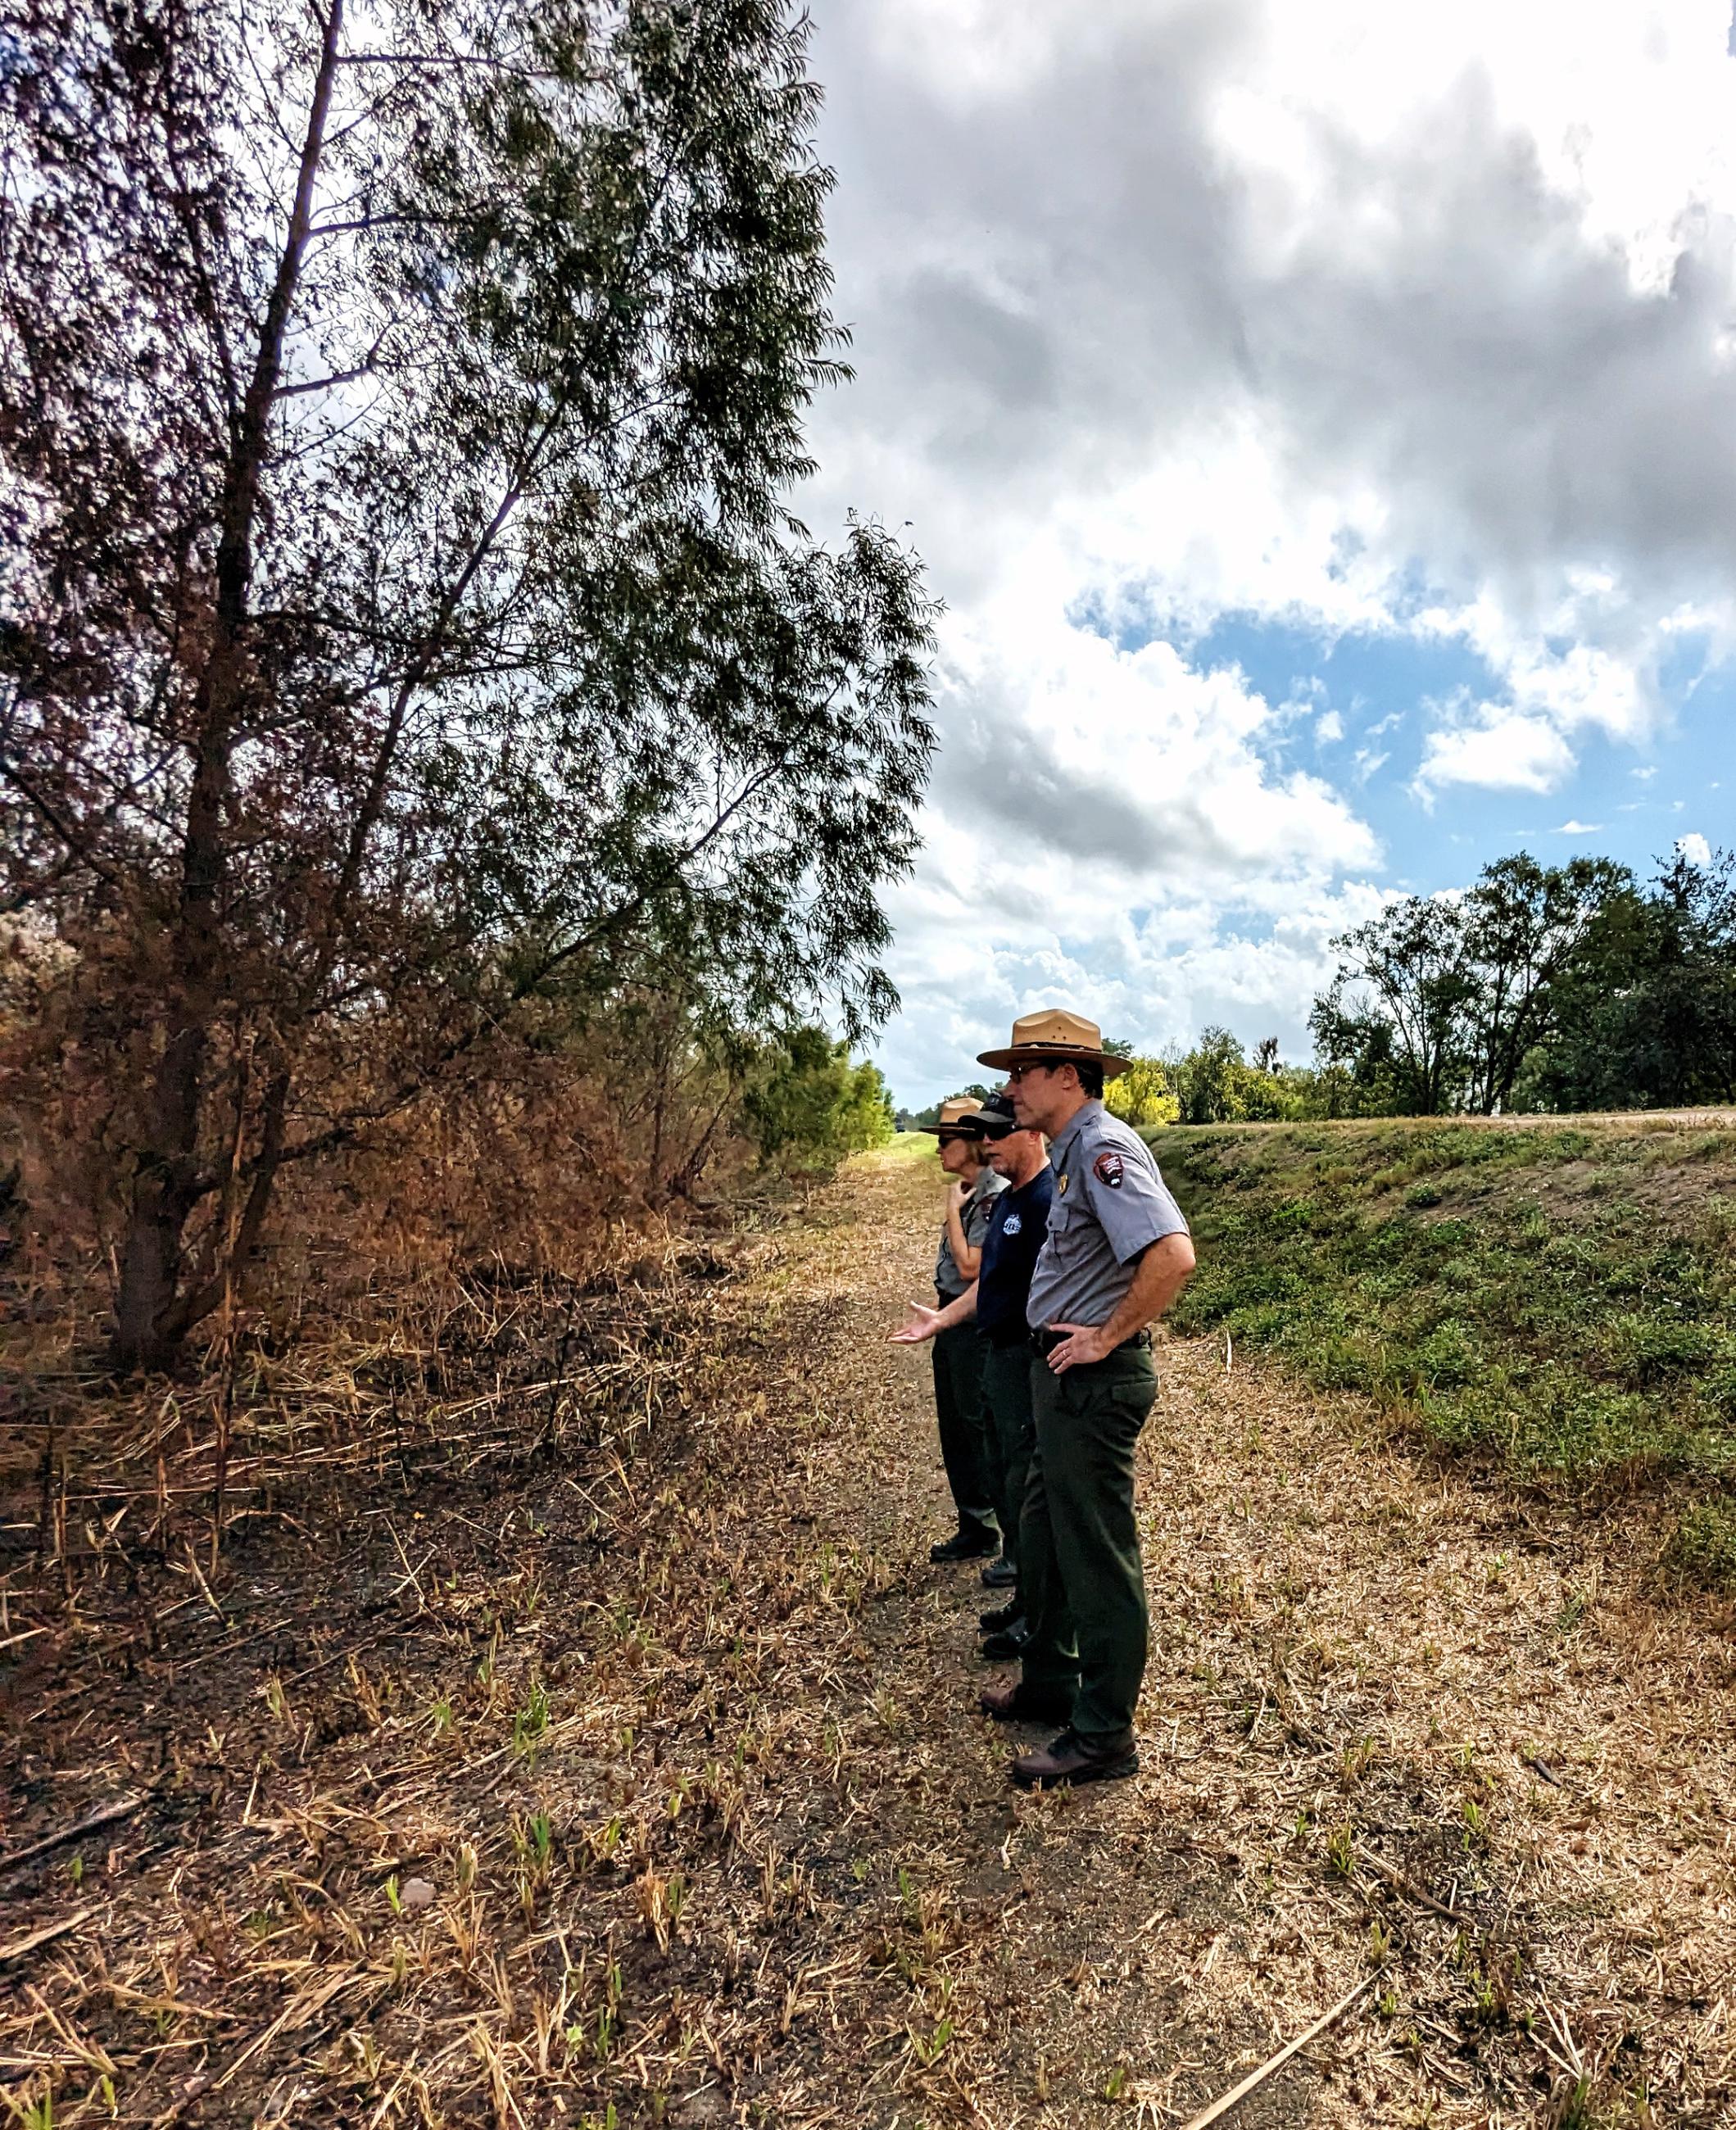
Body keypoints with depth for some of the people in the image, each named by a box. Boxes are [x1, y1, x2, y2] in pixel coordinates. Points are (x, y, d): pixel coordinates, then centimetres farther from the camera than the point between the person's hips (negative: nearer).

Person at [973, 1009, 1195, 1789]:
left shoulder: (1103, 1148, -20)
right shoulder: (1072, 1149, 12)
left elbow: (1174, 1254, -32)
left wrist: (1110, 1337, -23)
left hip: (1092, 1381, -10)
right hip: (1065, 1375, 10)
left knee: (1097, 1556, 4)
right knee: (1042, 1534, 22)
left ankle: (1103, 1738, 20)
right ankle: (1048, 1681, 40)